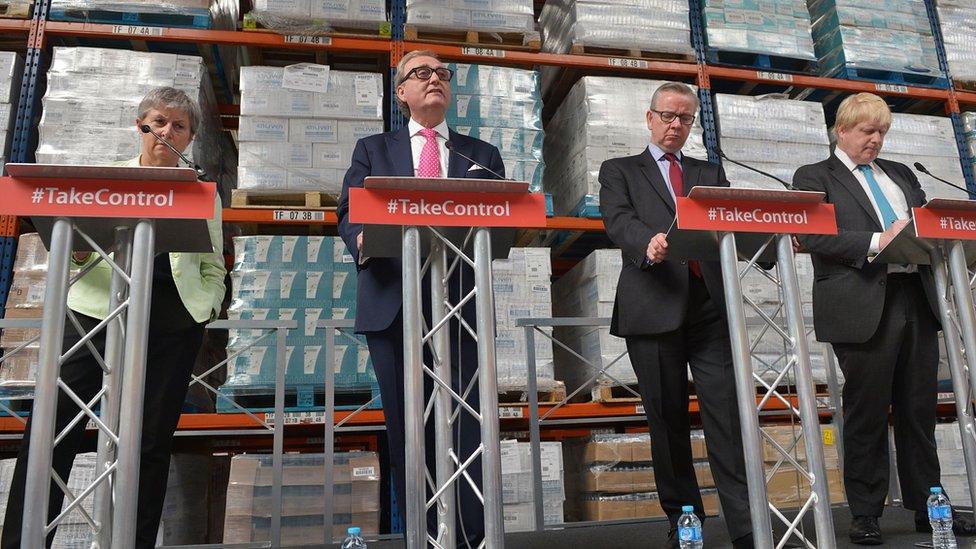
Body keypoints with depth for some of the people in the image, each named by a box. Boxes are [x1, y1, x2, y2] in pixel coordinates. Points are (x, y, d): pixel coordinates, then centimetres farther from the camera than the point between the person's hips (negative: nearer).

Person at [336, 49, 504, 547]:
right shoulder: (373, 149, 18)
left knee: (465, 424, -3)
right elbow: (348, 213, 7)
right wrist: (363, 238, -15)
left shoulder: (482, 155, 18)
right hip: (393, 302, 1)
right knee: (405, 426, 4)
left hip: (460, 303, 0)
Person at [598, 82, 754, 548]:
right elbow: (618, 221, -6)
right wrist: (648, 243, -28)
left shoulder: (711, 173, 23)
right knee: (667, 420, 4)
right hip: (654, 308, -2)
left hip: (710, 304, 2)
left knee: (727, 414, -3)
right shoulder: (619, 170, 13)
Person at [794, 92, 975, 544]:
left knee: (920, 411, 10)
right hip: (864, 308, -5)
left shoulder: (901, 174, 23)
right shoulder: (814, 177, 4)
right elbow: (814, 237, -10)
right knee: (867, 414, 1)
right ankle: (865, 515, 13)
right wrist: (877, 242, -18)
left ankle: (927, 507, 22)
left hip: (916, 300, 6)